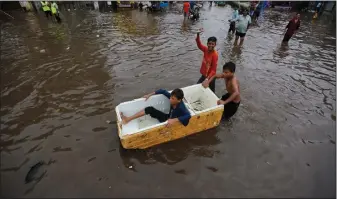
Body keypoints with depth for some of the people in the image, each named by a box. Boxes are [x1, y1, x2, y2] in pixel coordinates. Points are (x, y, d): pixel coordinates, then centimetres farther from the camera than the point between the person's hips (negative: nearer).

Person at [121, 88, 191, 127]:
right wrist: (149, 95, 0)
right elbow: (163, 91, -1)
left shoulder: (181, 107, -33)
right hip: (167, 118, 7)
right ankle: (127, 119, -5)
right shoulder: (172, 97, -15)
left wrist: (174, 120, -56)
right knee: (150, 109, -7)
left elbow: (188, 116, -51)